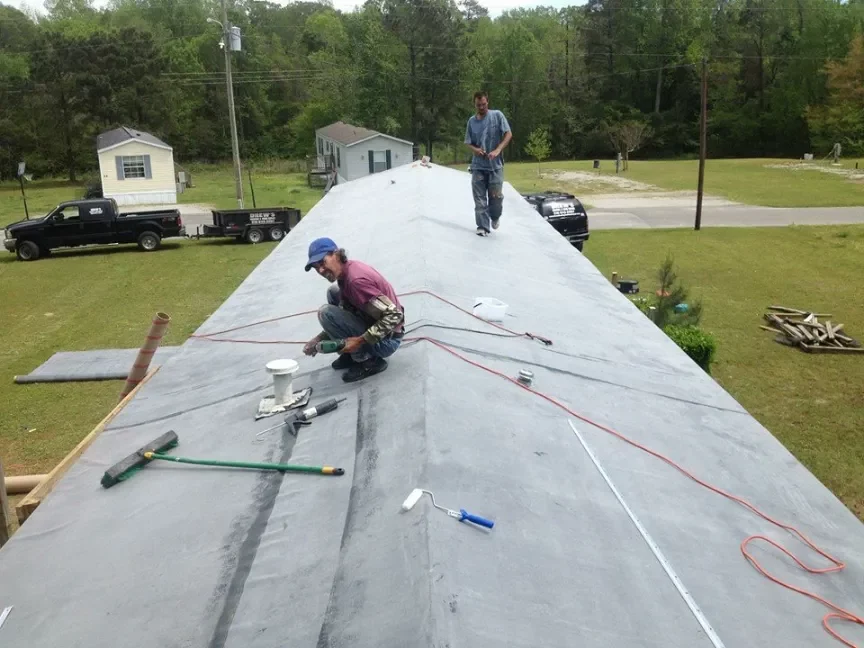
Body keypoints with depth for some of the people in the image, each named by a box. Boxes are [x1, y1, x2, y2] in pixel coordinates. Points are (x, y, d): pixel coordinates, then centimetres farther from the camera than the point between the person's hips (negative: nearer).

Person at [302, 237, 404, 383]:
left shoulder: (356, 280, -26)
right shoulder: (348, 269, 3)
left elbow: (395, 315, -29)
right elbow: (345, 311, 12)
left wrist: (360, 341, -27)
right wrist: (320, 338, 3)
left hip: (386, 340, -10)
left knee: (326, 312, -15)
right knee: (333, 293, 13)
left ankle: (368, 360, -6)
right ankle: (353, 352, 14)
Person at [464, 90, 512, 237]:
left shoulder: (497, 115, -3)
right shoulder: (472, 121, 5)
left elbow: (508, 134, -5)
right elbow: (469, 143, 11)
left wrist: (497, 150, -19)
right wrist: (475, 149, -12)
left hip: (495, 165, -2)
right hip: (478, 166, 2)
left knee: (496, 196, -1)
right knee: (480, 198, 1)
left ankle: (495, 217, 28)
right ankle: (483, 226, 9)